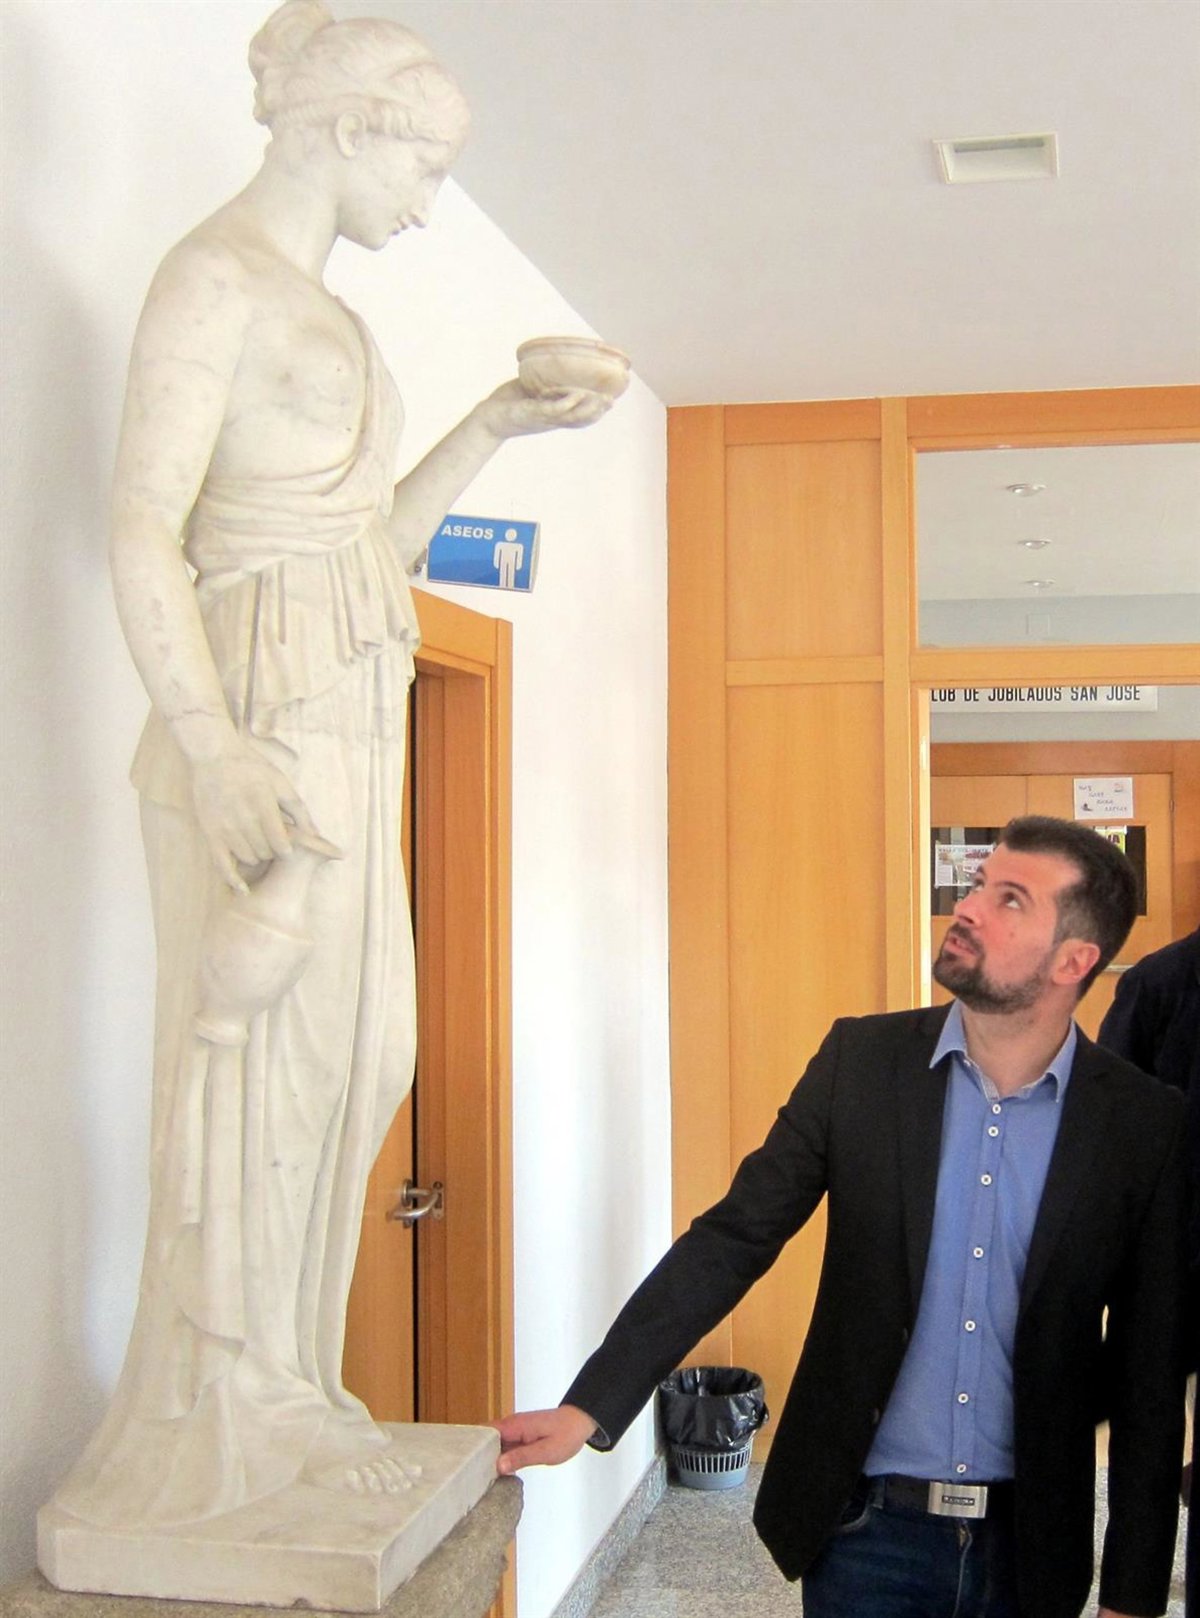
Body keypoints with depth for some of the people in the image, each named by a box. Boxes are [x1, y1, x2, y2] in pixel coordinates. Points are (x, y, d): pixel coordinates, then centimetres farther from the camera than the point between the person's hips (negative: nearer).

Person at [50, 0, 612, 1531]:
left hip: (352, 724, 9)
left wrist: (495, 429, 18)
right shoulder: (215, 273, -5)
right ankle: (208, 1432, 5)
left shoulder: (322, 310, 22)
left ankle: (281, 1401, 20)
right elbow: (142, 528, -16)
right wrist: (211, 749, -27)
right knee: (253, 1049, -7)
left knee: (353, 1048, 9)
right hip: (263, 715, -9)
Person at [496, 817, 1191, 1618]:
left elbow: (1149, 1376, -2)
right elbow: (732, 1238, -5)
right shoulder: (862, 1061, -6)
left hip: (1029, 1543, 0)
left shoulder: (1147, 1124, -8)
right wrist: (589, 1409, -13)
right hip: (866, 1529, 0)